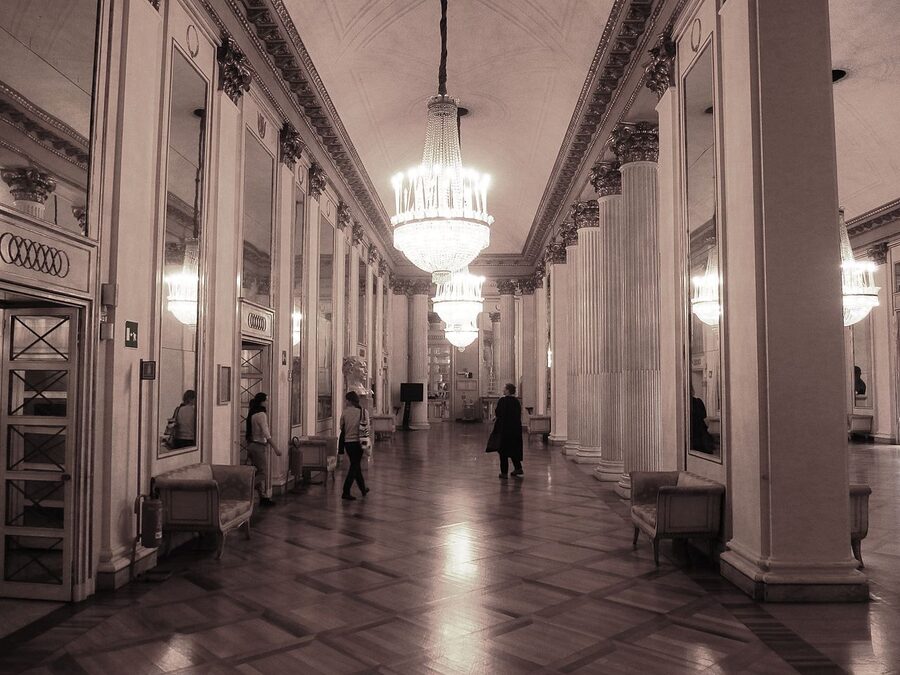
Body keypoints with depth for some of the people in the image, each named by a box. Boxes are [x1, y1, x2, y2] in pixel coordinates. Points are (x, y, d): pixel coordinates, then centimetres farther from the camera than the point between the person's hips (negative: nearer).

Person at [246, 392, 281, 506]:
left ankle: (264, 498, 15)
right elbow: (266, 434, -22)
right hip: (259, 446, -9)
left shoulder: (251, 414, 10)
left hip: (251, 444, 9)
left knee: (259, 472, 12)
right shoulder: (261, 414, -16)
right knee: (263, 472, -3)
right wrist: (275, 448, -23)